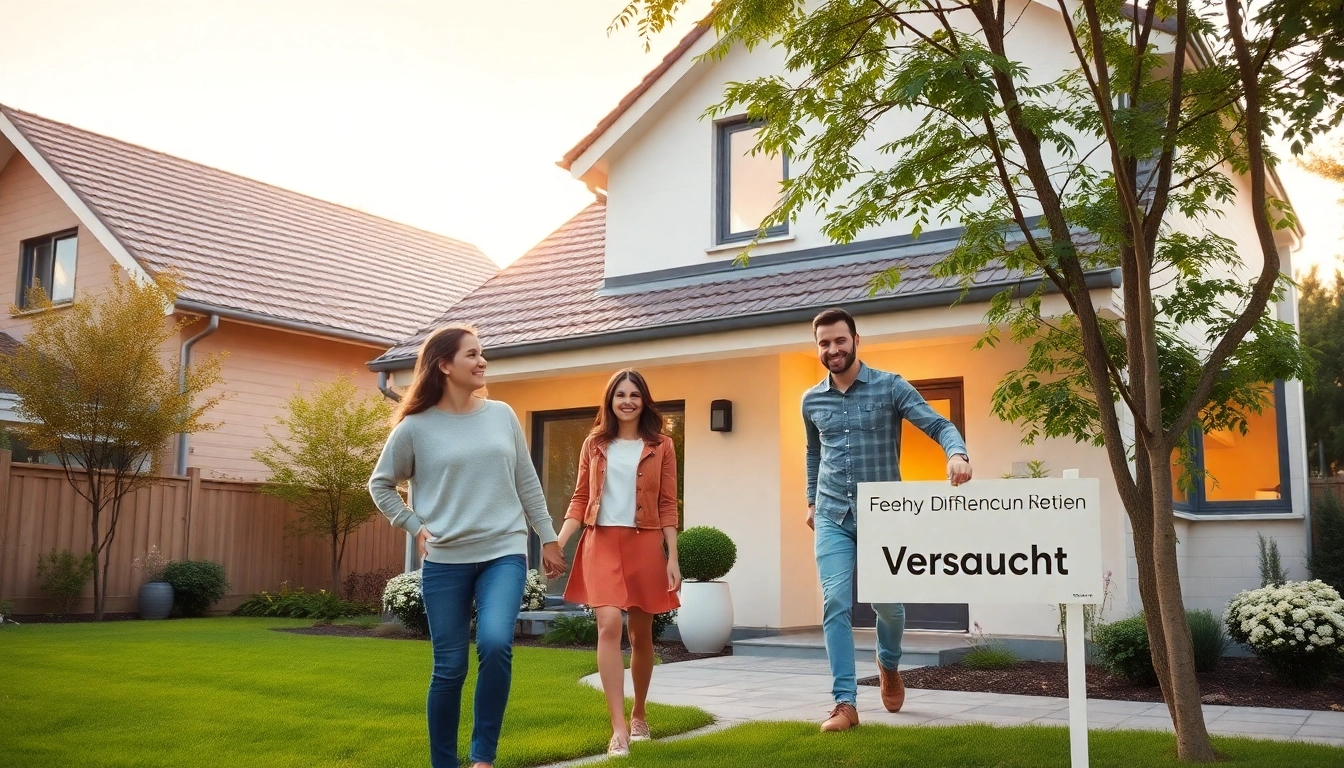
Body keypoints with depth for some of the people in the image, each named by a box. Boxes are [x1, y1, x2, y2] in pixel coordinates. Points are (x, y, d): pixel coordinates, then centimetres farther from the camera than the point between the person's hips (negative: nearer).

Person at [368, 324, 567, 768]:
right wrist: (415, 527, 0)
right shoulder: (415, 427, -2)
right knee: (449, 668, 4)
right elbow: (380, 485, 10)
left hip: (505, 554, 1)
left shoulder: (502, 415, 5)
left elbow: (527, 484, 12)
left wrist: (548, 539, 13)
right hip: (445, 561, -1)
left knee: (495, 644, -21)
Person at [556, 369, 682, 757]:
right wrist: (557, 543, -3)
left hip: (644, 545, 0)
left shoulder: (661, 446, 5)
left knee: (640, 634, 9)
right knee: (609, 625, -16)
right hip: (601, 543, 0)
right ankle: (618, 729, -14)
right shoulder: (594, 444, 10)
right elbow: (580, 500, 8)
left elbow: (668, 506, 3)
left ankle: (639, 715, 31)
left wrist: (673, 558, -2)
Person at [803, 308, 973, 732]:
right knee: (835, 603, -10)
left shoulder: (890, 387, -4)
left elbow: (937, 424, -13)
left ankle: (889, 664, 40)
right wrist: (812, 501, 26)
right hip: (832, 517, 2)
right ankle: (845, 703, -6)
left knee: (887, 602, 8)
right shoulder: (811, 400, 8)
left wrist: (957, 453, -34)